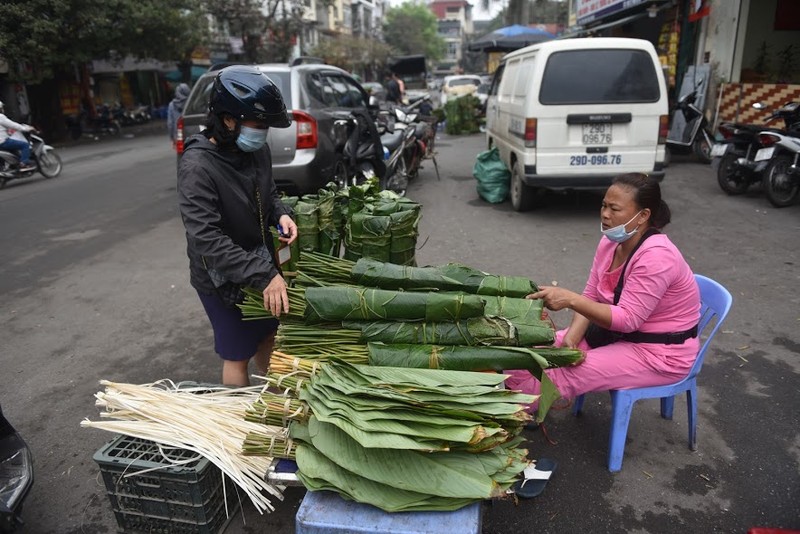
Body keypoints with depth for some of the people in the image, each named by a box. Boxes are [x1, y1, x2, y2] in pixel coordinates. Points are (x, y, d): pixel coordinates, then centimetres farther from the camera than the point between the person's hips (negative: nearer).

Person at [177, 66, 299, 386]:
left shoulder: (257, 150, -4)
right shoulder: (197, 166, -25)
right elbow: (206, 239, -30)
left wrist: (280, 214, -10)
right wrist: (263, 275, -35)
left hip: (261, 266, 7)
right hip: (223, 278, -7)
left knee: (267, 335, 23)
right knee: (238, 355, 10)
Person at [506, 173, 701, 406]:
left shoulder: (656, 256, -28)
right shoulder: (610, 242, -2)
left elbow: (627, 318, -29)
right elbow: (591, 297, 1)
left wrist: (570, 299, -39)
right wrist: (571, 338, -14)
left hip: (661, 353, -8)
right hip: (618, 333, 8)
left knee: (563, 374, -23)